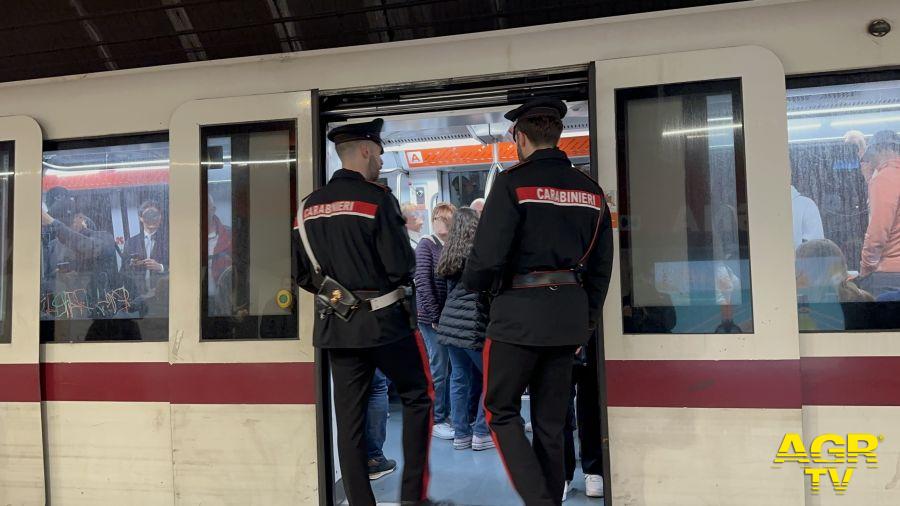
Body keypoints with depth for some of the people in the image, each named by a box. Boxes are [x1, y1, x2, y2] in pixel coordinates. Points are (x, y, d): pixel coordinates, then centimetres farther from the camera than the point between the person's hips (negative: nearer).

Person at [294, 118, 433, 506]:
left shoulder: (309, 205, 7)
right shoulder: (377, 197, -12)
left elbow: (302, 273, 10)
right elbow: (401, 266, -15)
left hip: (335, 325, 6)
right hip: (382, 320, -5)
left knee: (349, 420, 10)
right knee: (418, 398, 12)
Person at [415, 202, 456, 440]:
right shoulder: (426, 245, -6)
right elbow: (422, 283, -12)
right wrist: (436, 317, -13)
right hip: (433, 318, -5)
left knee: (450, 368, 12)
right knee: (439, 370, 1)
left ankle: (446, 413, 26)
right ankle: (436, 420, 13)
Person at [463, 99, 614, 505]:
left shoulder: (513, 182, -8)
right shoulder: (591, 189, 11)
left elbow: (489, 254, -15)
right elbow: (601, 265, 11)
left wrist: (472, 284, 6)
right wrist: (587, 320, 19)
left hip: (520, 312, -6)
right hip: (569, 315, 6)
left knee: (501, 410, 8)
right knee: (551, 419, 14)